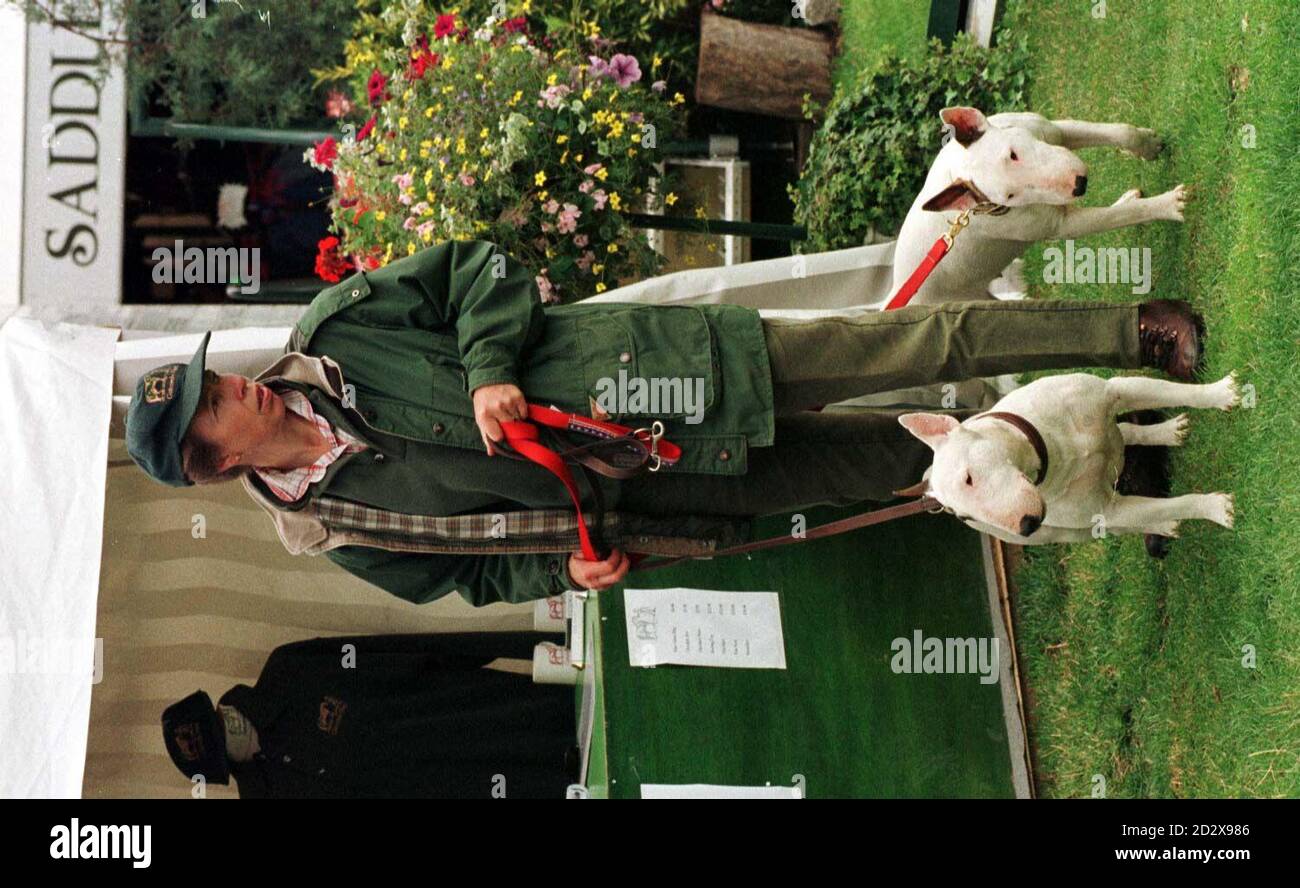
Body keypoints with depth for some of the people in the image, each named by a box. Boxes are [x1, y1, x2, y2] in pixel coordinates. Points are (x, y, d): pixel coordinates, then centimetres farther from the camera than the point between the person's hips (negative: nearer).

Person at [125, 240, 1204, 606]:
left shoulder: (330, 328, -7)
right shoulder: (334, 531, -6)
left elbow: (477, 267, -4)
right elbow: (469, 568, 4)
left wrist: (489, 369, -20)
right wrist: (564, 564, -13)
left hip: (632, 353, 1)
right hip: (637, 487, 0)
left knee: (915, 347, -4)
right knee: (892, 458, -1)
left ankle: (1129, 330, 9)